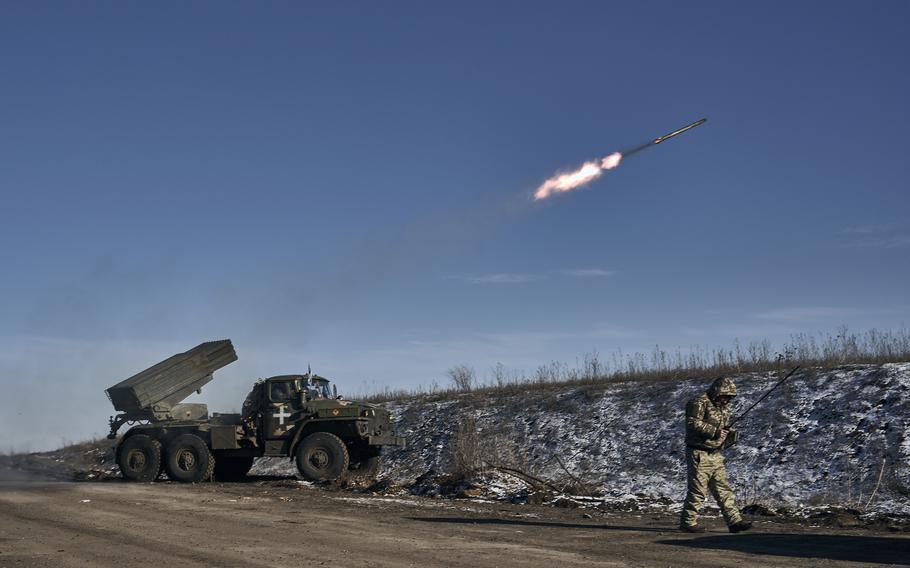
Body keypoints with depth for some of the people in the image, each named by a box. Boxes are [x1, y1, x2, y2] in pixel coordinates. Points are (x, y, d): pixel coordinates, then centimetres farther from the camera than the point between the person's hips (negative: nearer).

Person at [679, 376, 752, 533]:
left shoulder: (723, 407, 17)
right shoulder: (699, 403, -12)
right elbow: (692, 423, -24)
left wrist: (731, 435, 2)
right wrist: (715, 432, -24)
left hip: (715, 455, 8)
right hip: (699, 454, -8)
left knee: (723, 490, 7)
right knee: (697, 491, -4)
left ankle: (734, 521, 9)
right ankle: (687, 522, 5)